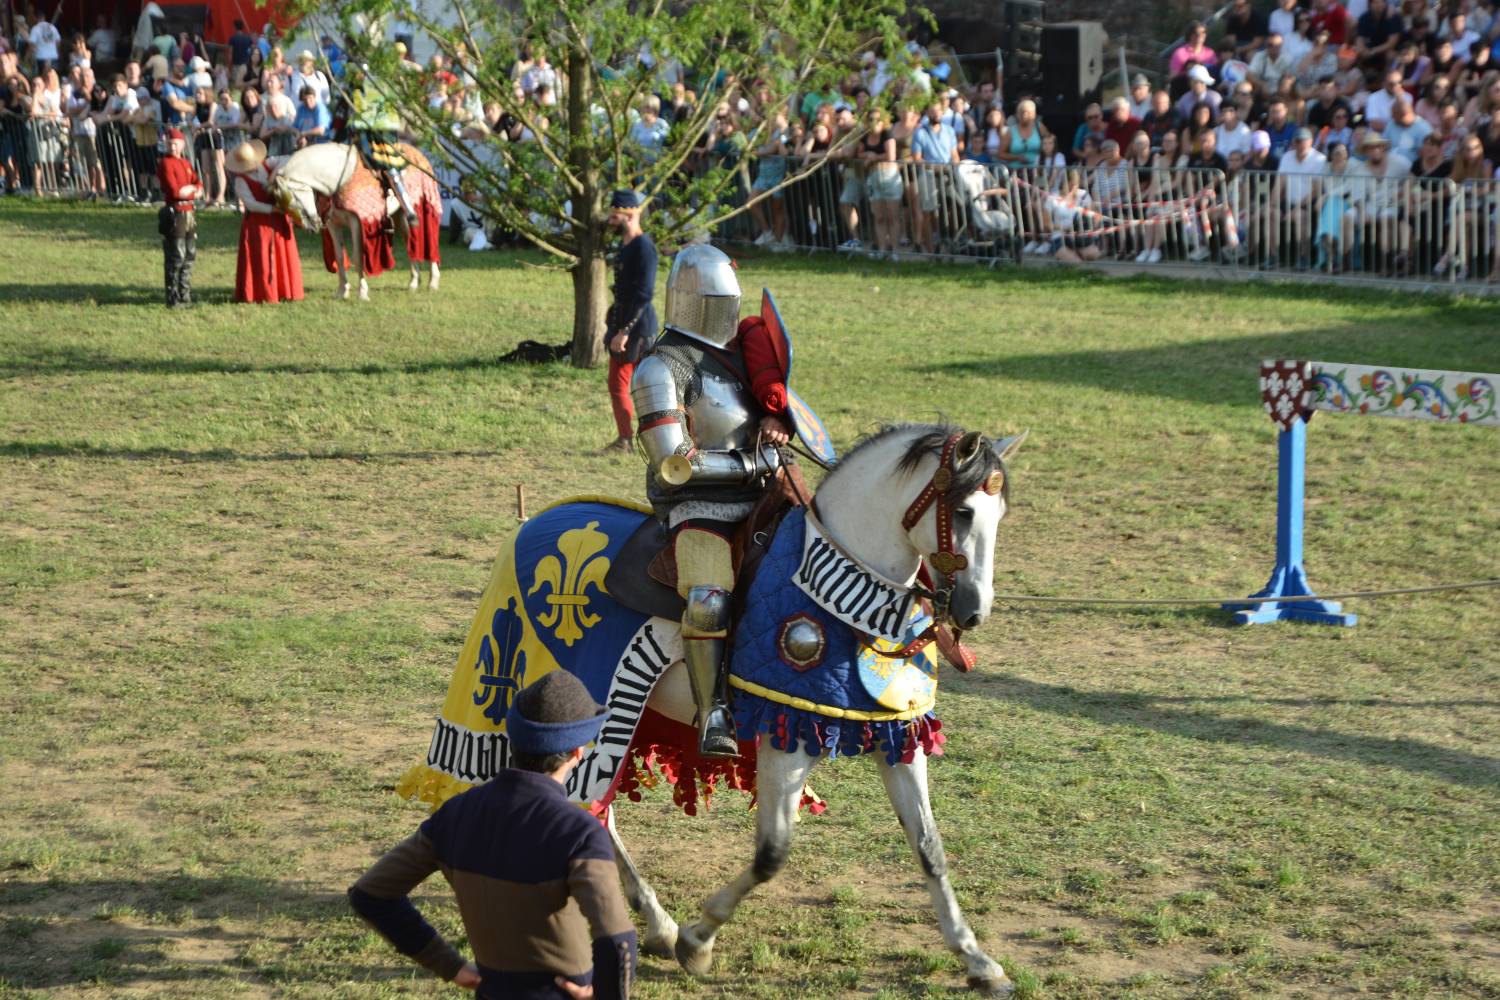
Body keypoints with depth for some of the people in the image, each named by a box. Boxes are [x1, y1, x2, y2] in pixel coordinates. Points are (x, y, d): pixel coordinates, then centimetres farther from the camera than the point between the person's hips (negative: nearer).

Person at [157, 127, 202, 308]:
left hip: (189, 212, 9)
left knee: (189, 256, 15)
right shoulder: (165, 164, -10)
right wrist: (192, 189, -2)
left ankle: (185, 294, 25)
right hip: (175, 213, -9)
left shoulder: (186, 163, 16)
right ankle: (173, 299, -2)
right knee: (176, 258, -7)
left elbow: (198, 184, 15)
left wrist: (192, 190, -8)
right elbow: (174, 191, -18)